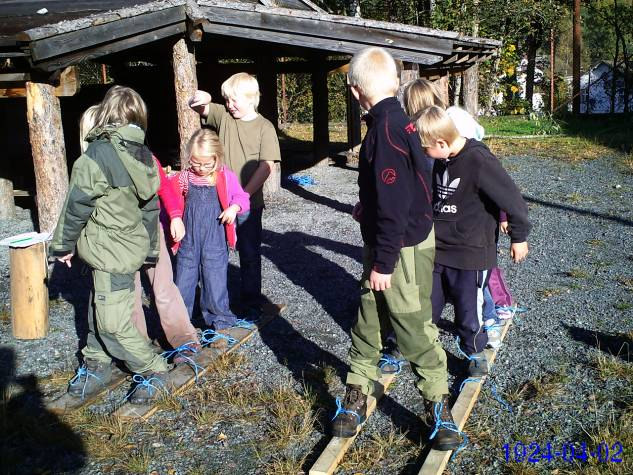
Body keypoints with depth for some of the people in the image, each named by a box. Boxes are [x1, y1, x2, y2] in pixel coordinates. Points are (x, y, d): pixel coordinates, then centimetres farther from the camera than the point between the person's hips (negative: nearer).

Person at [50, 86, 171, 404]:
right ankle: (96, 366, 31)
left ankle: (153, 371, 13)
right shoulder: (144, 155, 4)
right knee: (99, 310, 20)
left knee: (113, 323, 1)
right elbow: (151, 207, 10)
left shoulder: (97, 154, -19)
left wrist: (63, 244, 1)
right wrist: (149, 252, 18)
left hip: (109, 251, -8)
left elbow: (77, 205, -13)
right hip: (132, 246, 8)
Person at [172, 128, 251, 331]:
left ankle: (219, 319, 21)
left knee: (215, 280, 5)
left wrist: (234, 208, -17)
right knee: (183, 279, 11)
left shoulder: (226, 177, -5)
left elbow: (242, 198, 1)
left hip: (215, 240, -2)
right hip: (189, 239, 2)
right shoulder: (184, 178, 0)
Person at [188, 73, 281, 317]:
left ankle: (251, 301, 25)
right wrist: (202, 99, -26)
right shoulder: (223, 116, 3)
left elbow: (266, 166, -13)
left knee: (250, 254, 10)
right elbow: (196, 107, -1)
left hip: (249, 203, -2)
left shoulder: (264, 127, -6)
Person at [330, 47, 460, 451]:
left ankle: (439, 405, 19)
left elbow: (394, 204, -25)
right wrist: (367, 209, 32)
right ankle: (356, 398, 26)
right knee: (368, 321, 14)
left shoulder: (385, 130, -23)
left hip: (402, 249, -9)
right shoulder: (397, 121, 7)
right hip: (385, 243, 9)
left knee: (414, 327, 2)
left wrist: (383, 263, -21)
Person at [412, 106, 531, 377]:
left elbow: (511, 198, -15)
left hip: (471, 254, -6)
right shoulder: (440, 161, 1)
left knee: (468, 309, 8)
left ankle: (475, 354, 32)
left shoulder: (479, 161, -22)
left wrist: (519, 237, -6)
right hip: (437, 251, 6)